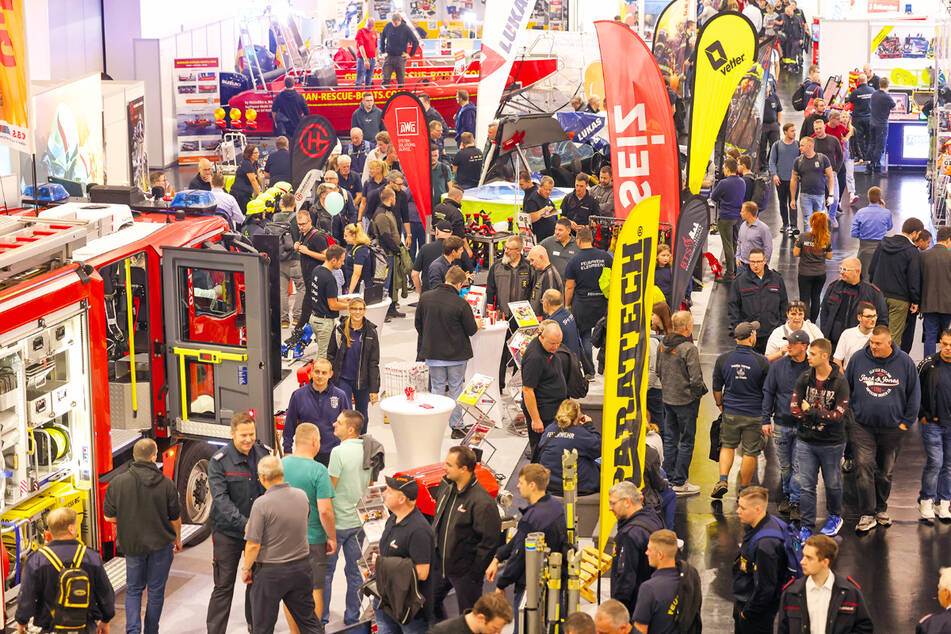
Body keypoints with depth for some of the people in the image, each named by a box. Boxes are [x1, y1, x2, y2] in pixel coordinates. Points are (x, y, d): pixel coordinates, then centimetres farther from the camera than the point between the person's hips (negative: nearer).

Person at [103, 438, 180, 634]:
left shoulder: (118, 482, -10)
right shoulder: (166, 484, -11)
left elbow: (108, 516, -4)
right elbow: (175, 518, -2)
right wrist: (177, 538, 16)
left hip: (132, 544, 1)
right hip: (161, 544, -1)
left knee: (133, 590, 14)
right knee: (156, 591, 13)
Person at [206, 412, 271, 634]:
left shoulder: (264, 454, 1)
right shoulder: (219, 462, -13)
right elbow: (221, 499, -21)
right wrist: (244, 524, -32)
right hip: (228, 532, -4)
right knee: (224, 586, -1)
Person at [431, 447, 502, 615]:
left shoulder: (482, 503, -25)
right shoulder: (445, 486, 0)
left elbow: (491, 541, -20)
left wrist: (475, 574, -17)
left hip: (465, 571, -8)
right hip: (440, 564, 8)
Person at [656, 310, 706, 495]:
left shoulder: (663, 345, 3)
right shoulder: (689, 349, -20)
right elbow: (695, 379, -20)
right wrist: (700, 391, -3)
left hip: (667, 398, 7)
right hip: (686, 400, -7)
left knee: (670, 439, 14)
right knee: (686, 441, 2)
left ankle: (670, 479, 20)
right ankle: (680, 483, 4)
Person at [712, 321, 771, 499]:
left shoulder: (723, 359, -4)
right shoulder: (762, 362, -12)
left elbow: (717, 387, 5)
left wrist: (720, 405, 20)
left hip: (730, 412, 3)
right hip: (754, 415, -2)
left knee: (727, 446, 18)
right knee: (750, 453, 7)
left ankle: (723, 481, 0)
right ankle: (743, 490, 14)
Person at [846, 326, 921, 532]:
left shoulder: (904, 362, -2)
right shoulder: (858, 359, -1)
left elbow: (914, 394, 6)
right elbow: (845, 388, 10)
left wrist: (906, 422, 3)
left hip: (892, 428, 0)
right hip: (863, 426, 0)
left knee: (885, 471, 11)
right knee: (864, 468, -10)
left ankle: (881, 508, 28)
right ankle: (867, 514, -6)